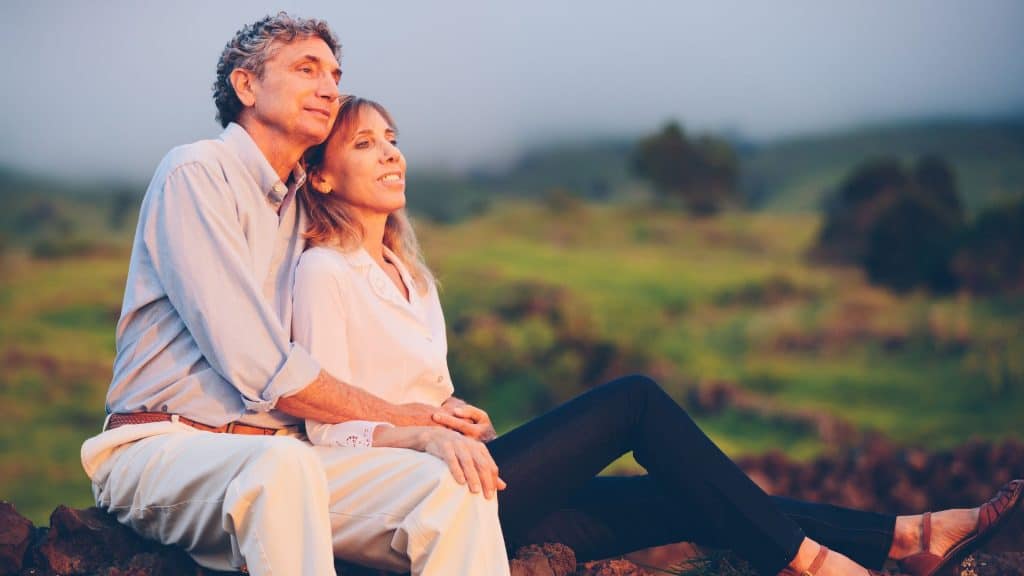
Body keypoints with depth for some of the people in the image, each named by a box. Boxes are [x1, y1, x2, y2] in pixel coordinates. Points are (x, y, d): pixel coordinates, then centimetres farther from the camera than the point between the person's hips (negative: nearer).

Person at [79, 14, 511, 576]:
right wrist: (397, 418, -4)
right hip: (162, 446, -6)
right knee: (282, 463, -41)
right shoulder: (196, 173, -3)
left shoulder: (303, 208, 22)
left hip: (274, 455, 6)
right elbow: (257, 366, -13)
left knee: (455, 484, -21)